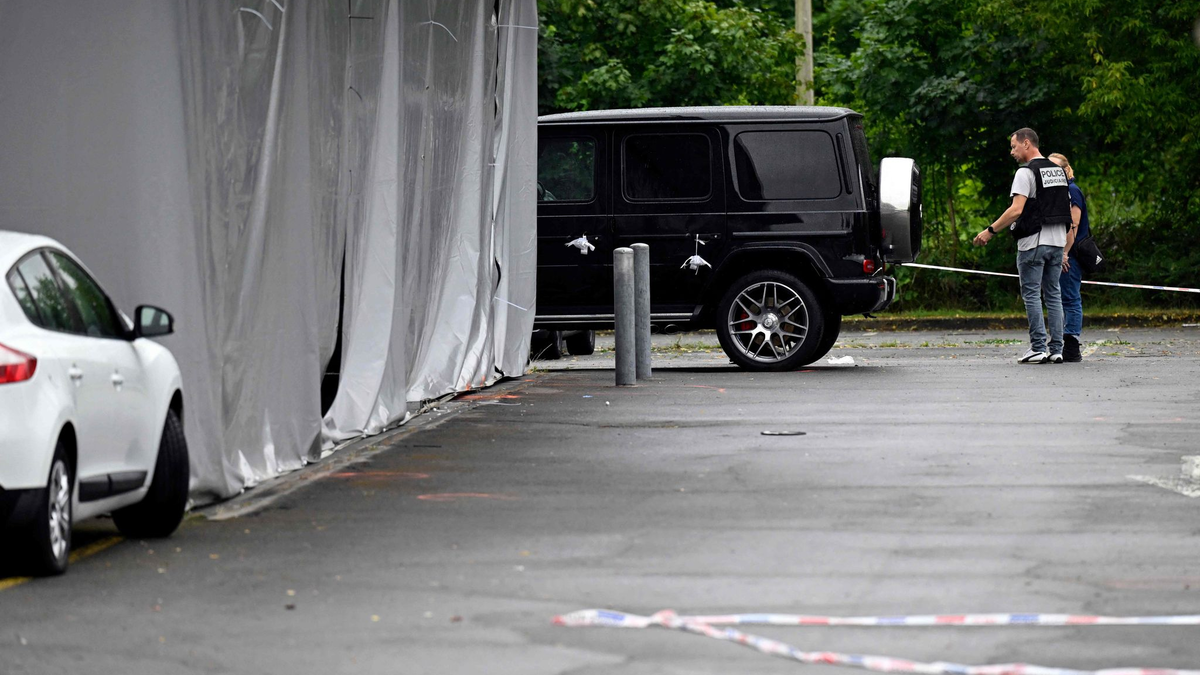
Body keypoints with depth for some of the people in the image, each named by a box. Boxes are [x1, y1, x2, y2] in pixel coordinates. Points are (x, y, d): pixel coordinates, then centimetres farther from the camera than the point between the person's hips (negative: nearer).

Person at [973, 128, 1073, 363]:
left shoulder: (1026, 172, -11)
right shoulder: (1059, 171, 15)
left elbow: (1016, 210, -21)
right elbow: (1068, 210, 18)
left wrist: (990, 231, -15)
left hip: (1033, 242, -7)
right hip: (1057, 242, 7)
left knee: (1031, 294, -3)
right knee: (1053, 295, 10)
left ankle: (1038, 348, -7)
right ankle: (1056, 350, 7)